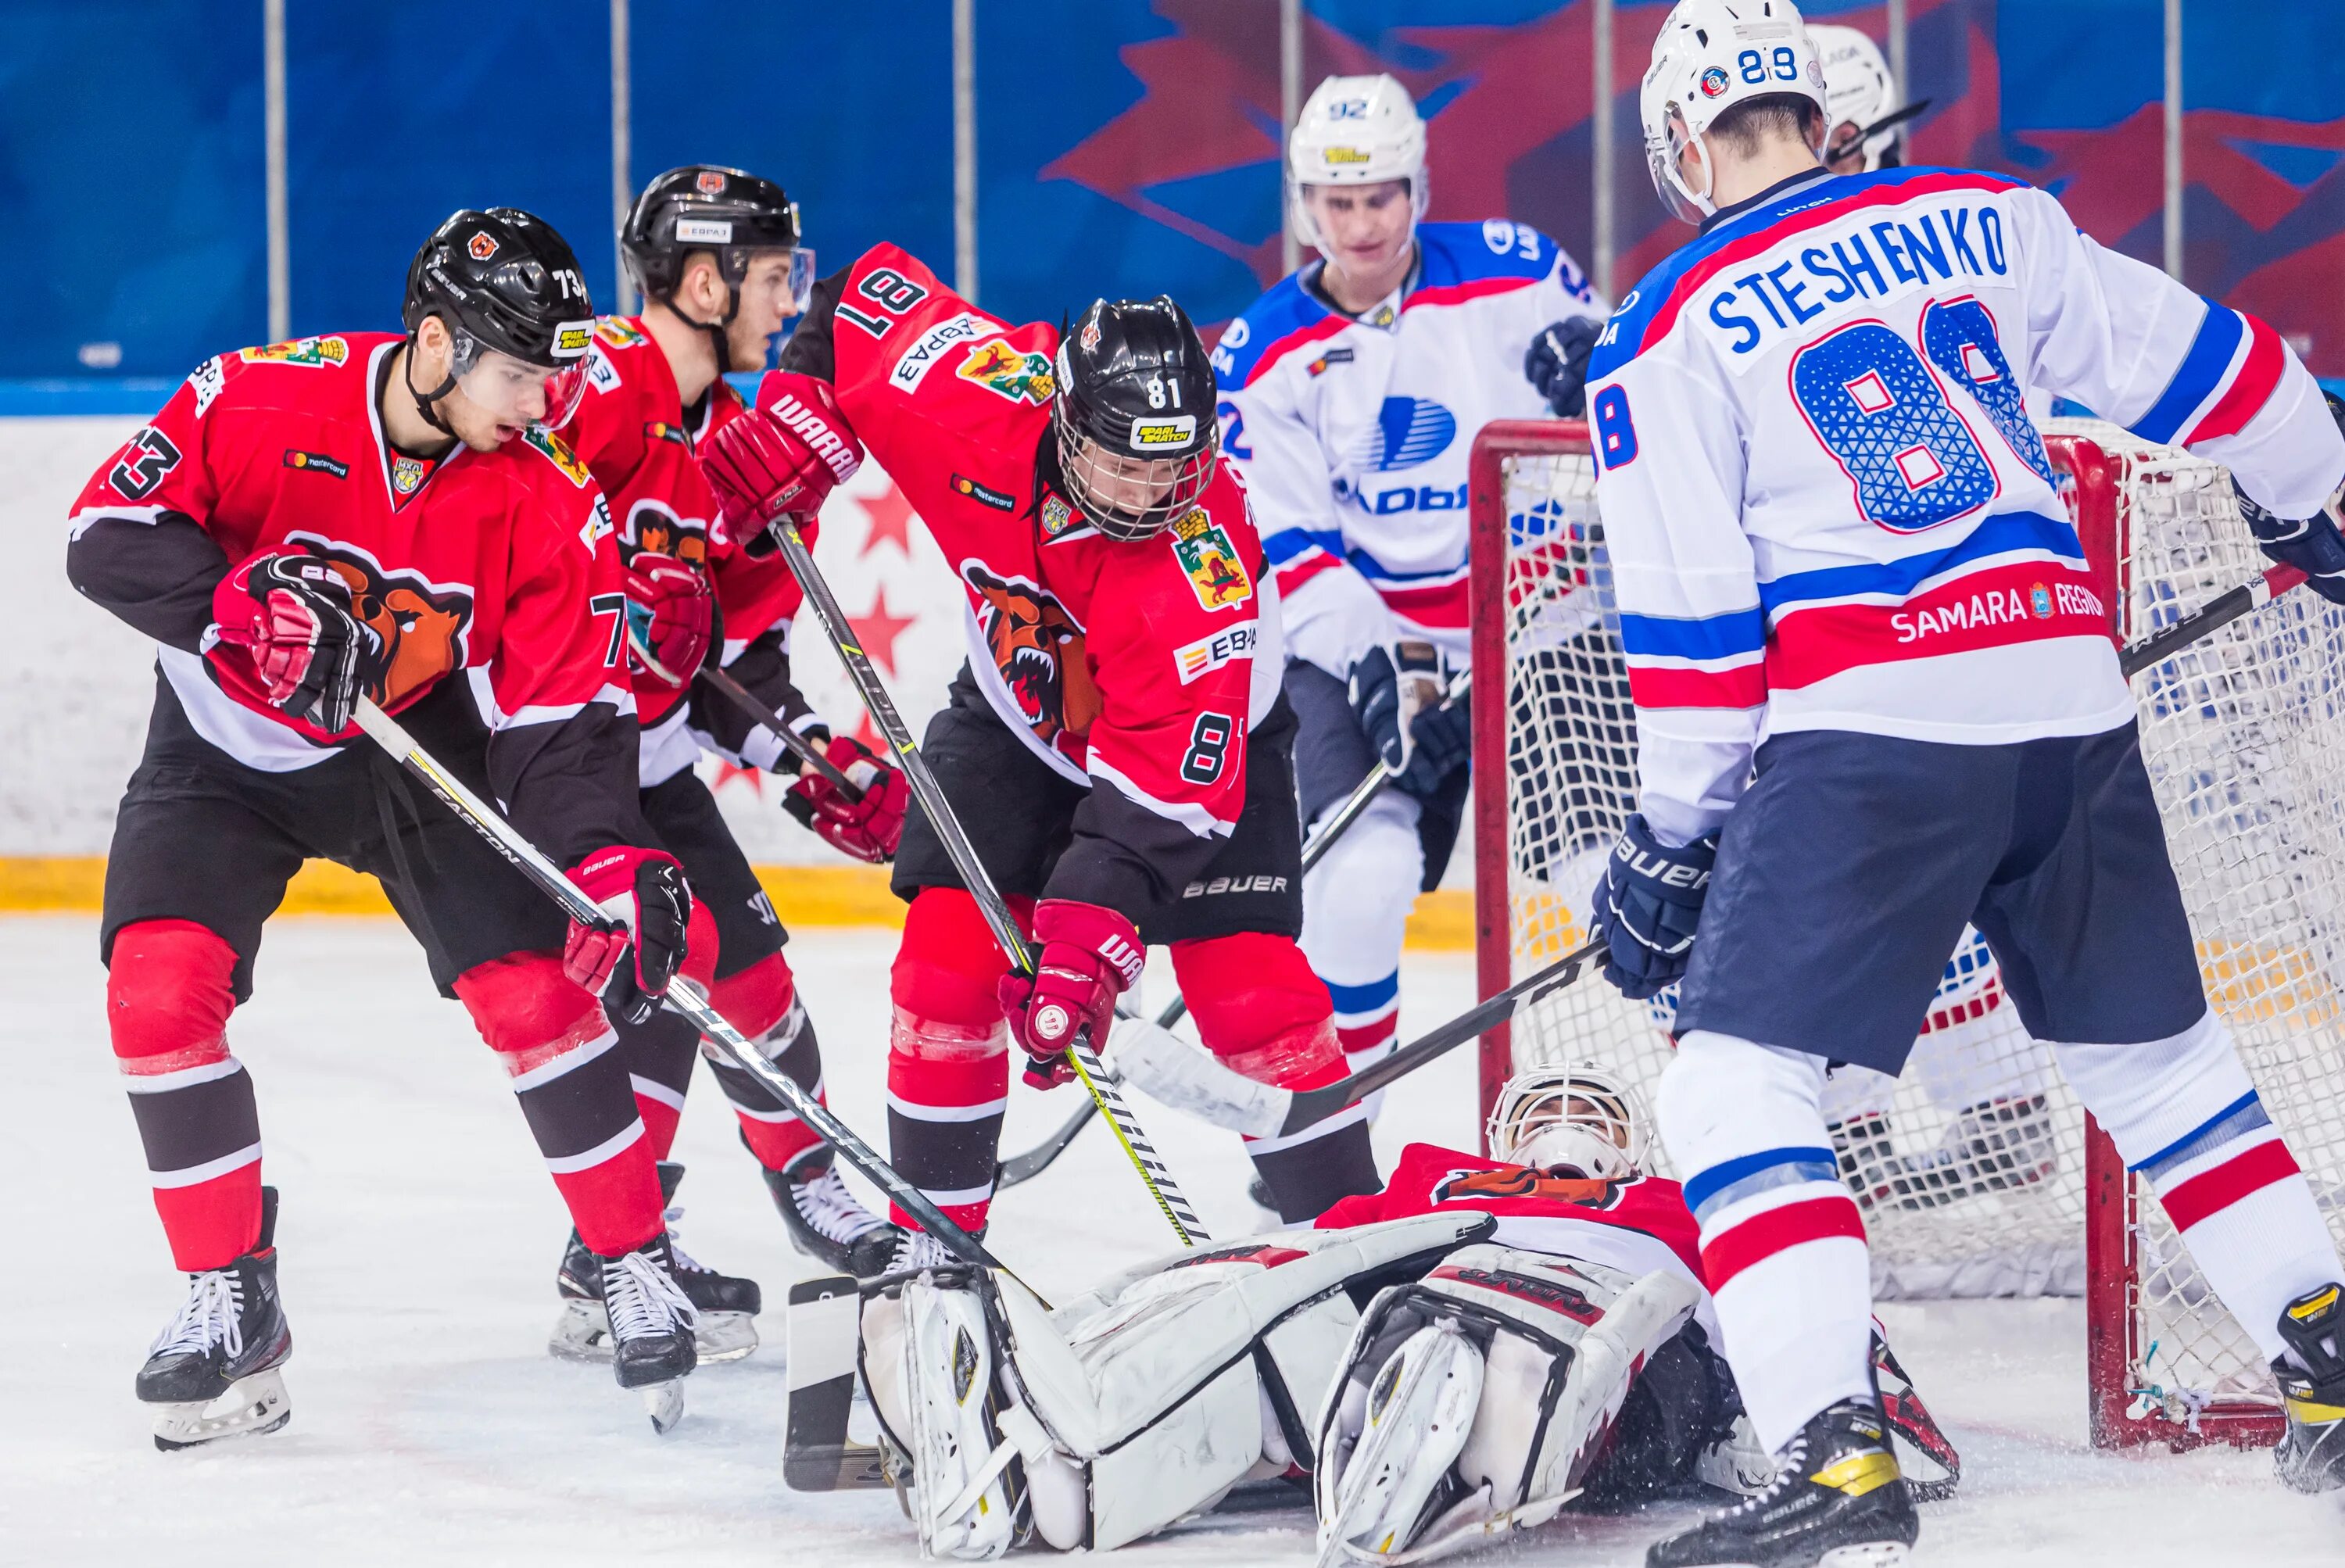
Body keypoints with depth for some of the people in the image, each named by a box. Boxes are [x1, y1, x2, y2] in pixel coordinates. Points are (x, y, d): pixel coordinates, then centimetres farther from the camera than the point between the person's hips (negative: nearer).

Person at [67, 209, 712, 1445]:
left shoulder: (546, 500, -19)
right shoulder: (262, 399, -24)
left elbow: (563, 718, -18)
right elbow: (108, 533, -22)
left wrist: (611, 863, -33)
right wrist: (247, 601, -38)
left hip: (417, 746, 1)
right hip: (227, 746, 0)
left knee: (530, 985, -12)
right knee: (158, 985, -16)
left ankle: (637, 1267, 5)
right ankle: (230, 1302, -3)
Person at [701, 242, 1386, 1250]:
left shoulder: (1201, 568, -39)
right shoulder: (981, 392, -31)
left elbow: (1166, 786, -39)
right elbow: (871, 288, -10)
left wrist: (1094, 933, -45)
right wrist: (799, 408, -18)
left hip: (1206, 736, -3)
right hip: (1020, 708, 3)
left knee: (1251, 991, -14)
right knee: (949, 959, -10)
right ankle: (934, 1233, 4)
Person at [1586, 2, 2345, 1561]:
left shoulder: (1670, 330, 1)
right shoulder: (1989, 220, 11)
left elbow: (1692, 616, 0)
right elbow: (2199, 364, 17)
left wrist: (1675, 835, 9)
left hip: (1869, 731, -5)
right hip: (2072, 700, 5)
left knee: (1737, 1079, -2)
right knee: (2155, 1055, 21)